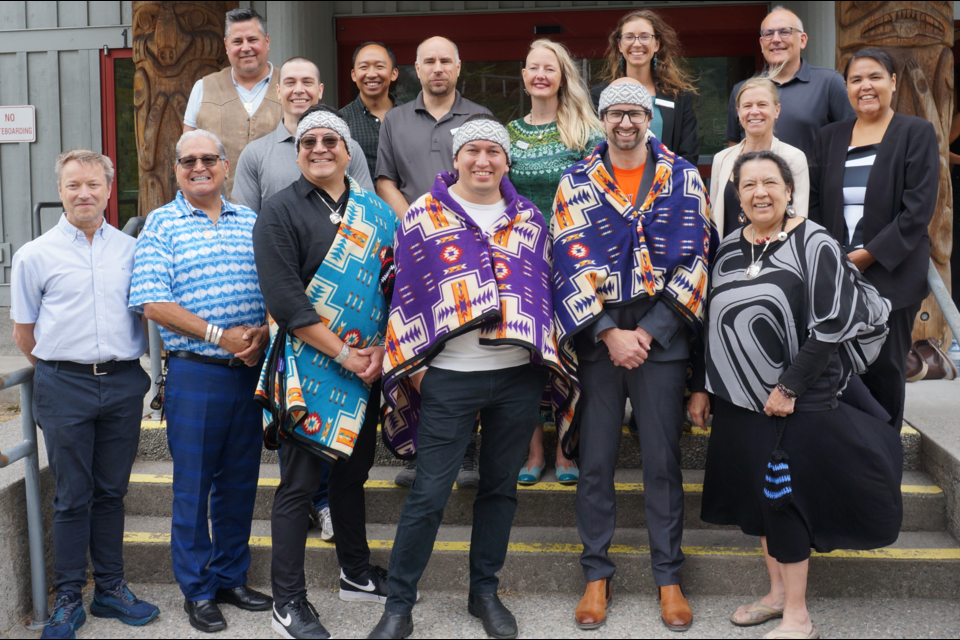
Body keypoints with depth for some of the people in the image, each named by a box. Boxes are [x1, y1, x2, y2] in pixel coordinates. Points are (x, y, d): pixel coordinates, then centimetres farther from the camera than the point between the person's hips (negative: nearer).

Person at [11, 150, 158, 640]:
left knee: (111, 492, 11)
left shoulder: (131, 250, 6)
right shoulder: (35, 255, 1)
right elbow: (23, 332, 7)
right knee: (72, 497, 4)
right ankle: (68, 599, 15)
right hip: (64, 387, -2)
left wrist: (120, 368, 10)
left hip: (123, 383, 2)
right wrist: (59, 369, 7)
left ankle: (110, 589, 22)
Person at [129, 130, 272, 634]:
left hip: (251, 369, 4)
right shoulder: (161, 224, 0)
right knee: (193, 484, 4)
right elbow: (153, 303, -9)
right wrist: (220, 335, -15)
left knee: (240, 479, 12)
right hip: (194, 372, -4)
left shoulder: (251, 222, 11)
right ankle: (197, 591, 18)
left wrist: (262, 333, -11)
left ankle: (231, 577, 27)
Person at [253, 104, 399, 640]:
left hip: (367, 369, 5)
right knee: (300, 482, 0)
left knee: (354, 470, 18)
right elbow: (286, 300, -14)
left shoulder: (377, 212, 10)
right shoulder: (280, 213, -5)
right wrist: (344, 355, -16)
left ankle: (358, 575, 34)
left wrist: (381, 349, -6)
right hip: (309, 368, -5)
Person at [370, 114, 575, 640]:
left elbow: (543, 293, 15)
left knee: (501, 486, 12)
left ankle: (485, 592, 28)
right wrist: (414, 365, -3)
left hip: (519, 376, 3)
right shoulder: (424, 216, 4)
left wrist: (546, 359, 8)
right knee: (429, 493, -2)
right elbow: (408, 294, 3)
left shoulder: (530, 220, 11)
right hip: (448, 376, -2)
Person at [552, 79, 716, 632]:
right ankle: (597, 575, 18)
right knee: (595, 460, 4)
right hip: (596, 333, 1)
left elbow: (694, 258, -1)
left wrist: (648, 332, -9)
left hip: (661, 332, 0)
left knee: (664, 460, 4)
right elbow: (571, 261, -1)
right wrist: (610, 334, -11)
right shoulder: (577, 182, 7)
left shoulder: (683, 178, 6)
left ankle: (669, 576, 17)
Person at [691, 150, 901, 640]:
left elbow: (831, 326, -14)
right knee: (760, 494, 13)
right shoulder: (729, 249, 8)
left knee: (784, 498, -2)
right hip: (737, 398, 6)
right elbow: (712, 322, 13)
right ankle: (777, 593, 29)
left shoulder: (814, 244, -10)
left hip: (795, 402, -6)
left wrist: (789, 387, -16)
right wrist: (702, 387, 11)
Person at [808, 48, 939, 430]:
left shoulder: (916, 133, 1)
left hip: (890, 275, -3)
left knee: (884, 369, 1)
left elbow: (918, 209, -8)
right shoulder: (830, 137, 13)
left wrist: (869, 255, -14)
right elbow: (813, 204, 10)